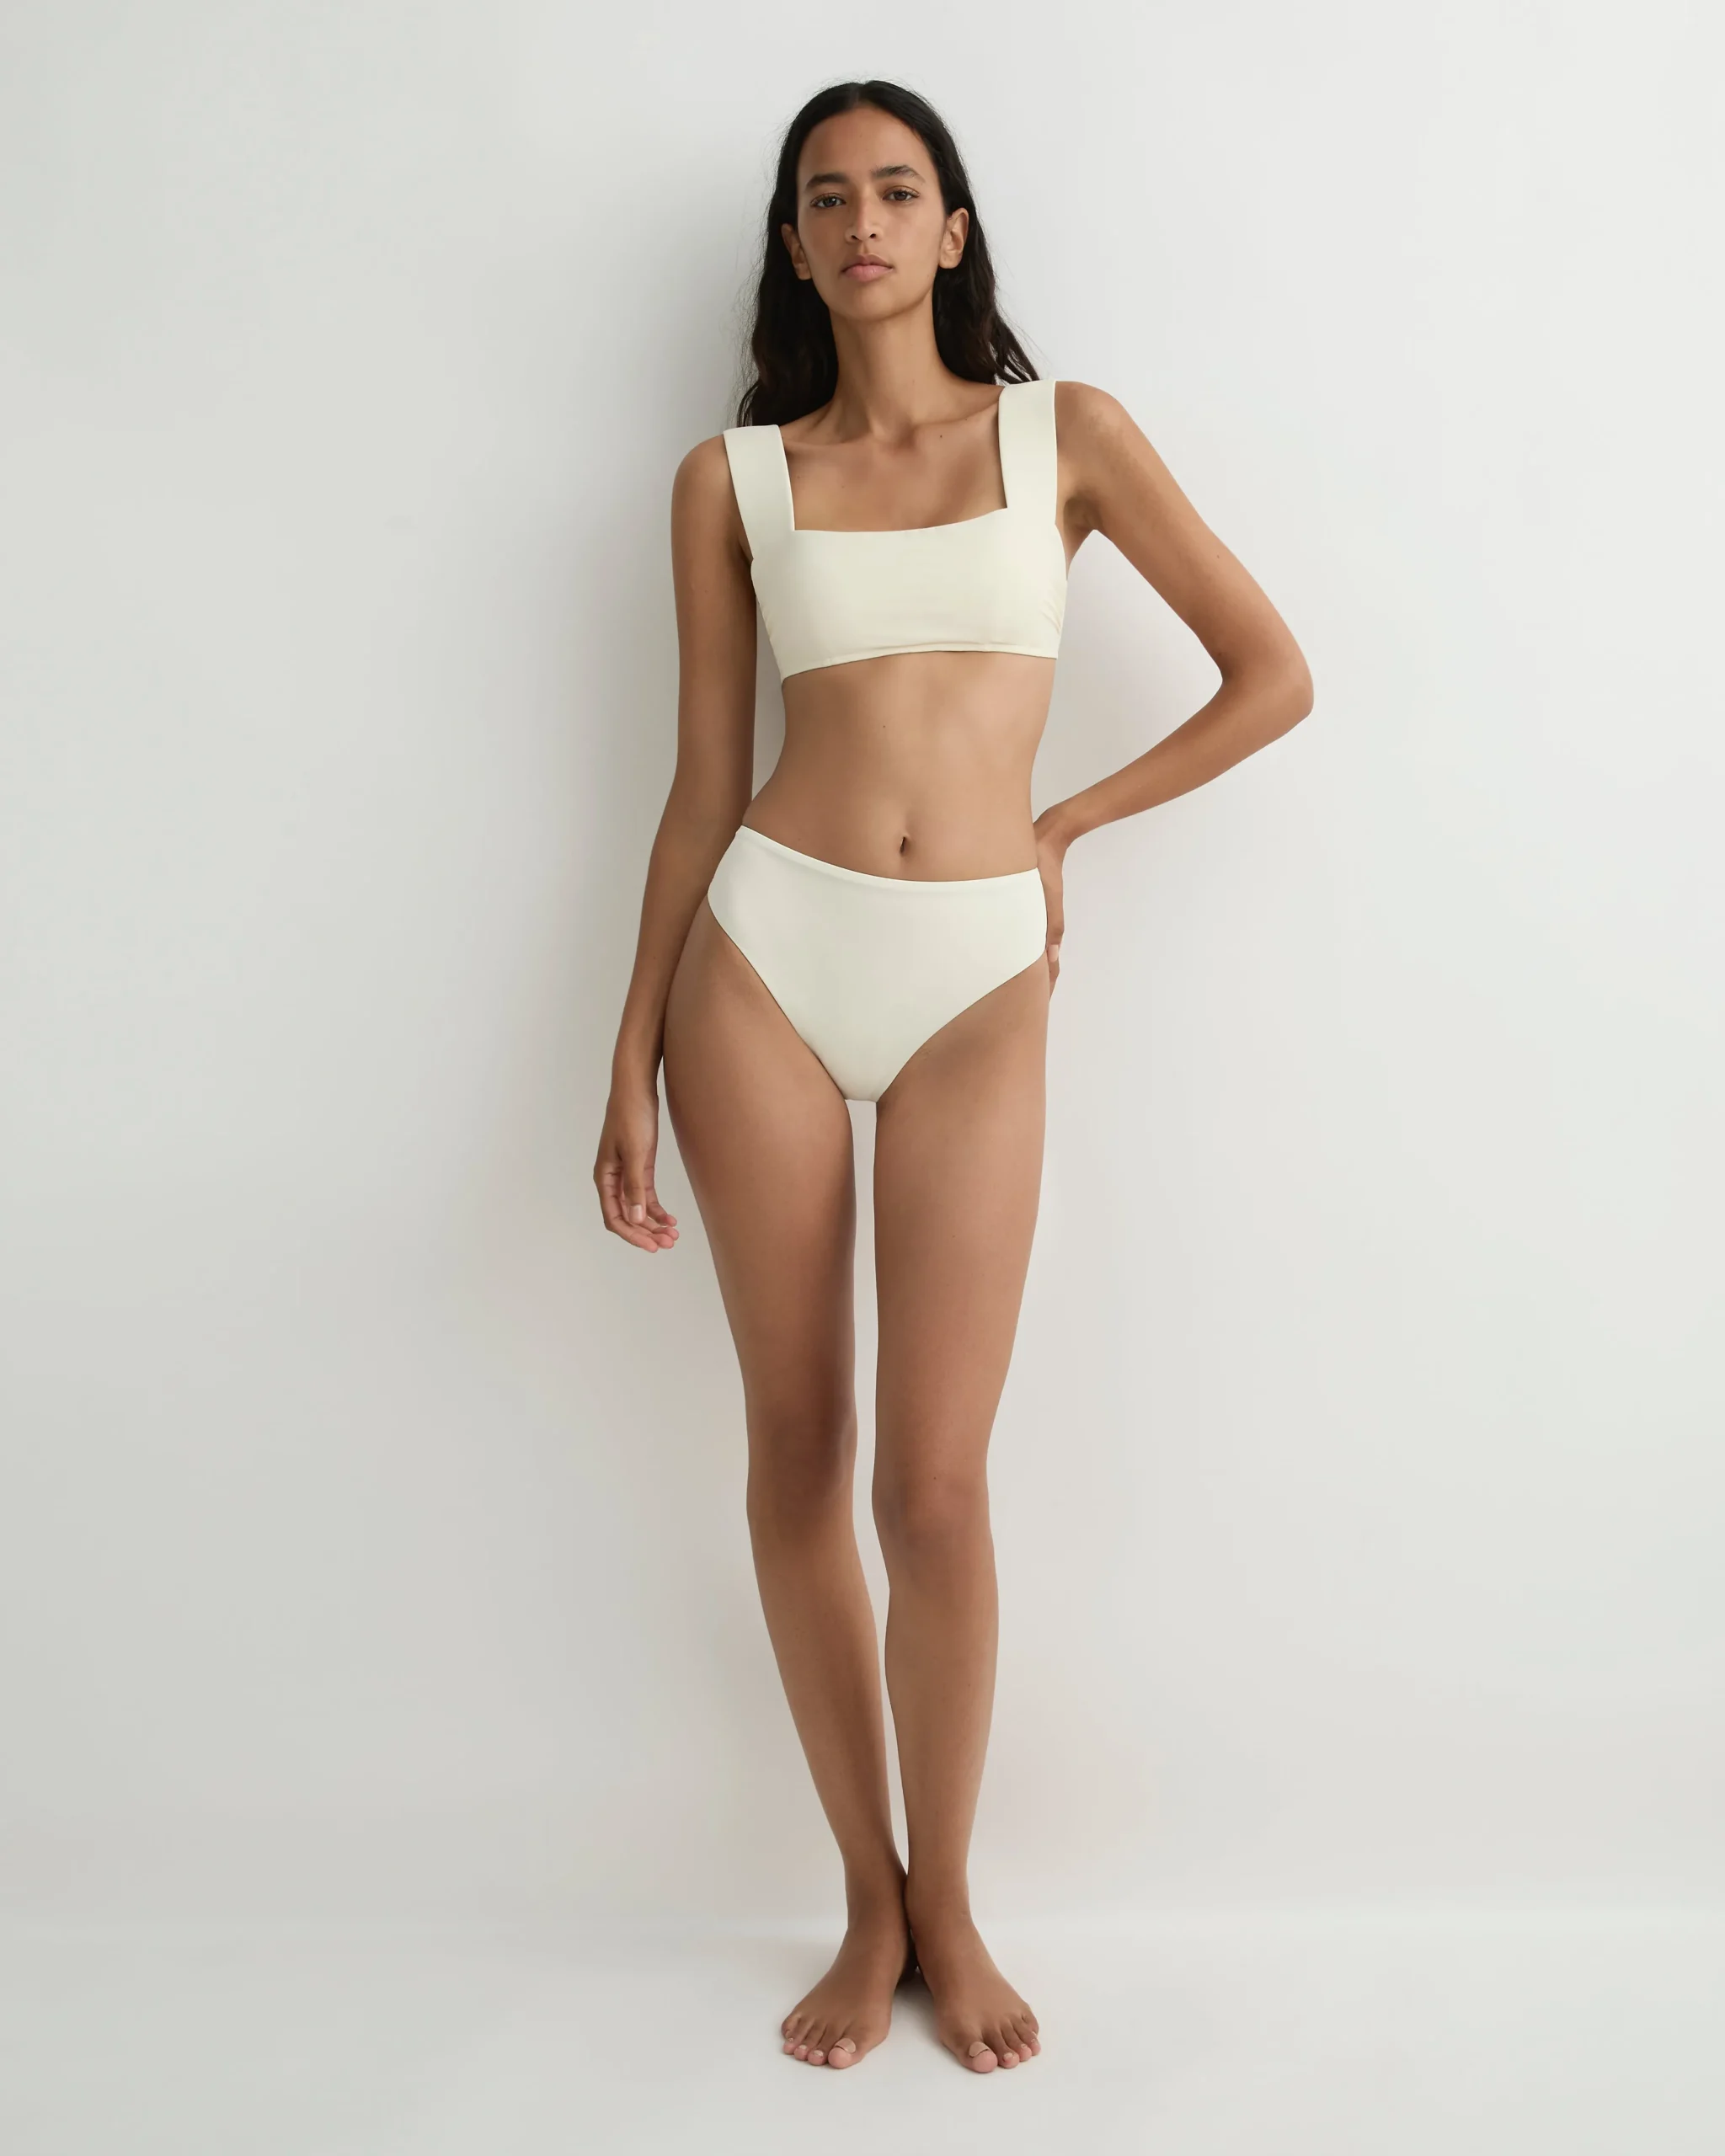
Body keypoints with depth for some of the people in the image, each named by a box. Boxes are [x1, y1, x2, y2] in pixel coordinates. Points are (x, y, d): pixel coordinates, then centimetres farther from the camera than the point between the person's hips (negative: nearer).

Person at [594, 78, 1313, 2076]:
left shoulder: (1065, 433, 8)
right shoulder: (731, 480, 10)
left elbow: (1273, 676, 8)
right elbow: (703, 786, 9)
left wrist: (1062, 823, 8)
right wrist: (634, 1059, 5)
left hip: (976, 984, -1)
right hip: (766, 951, 2)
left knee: (934, 1482, -3)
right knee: (795, 1451, 6)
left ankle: (951, 1908, 21)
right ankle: (870, 1906, 24)